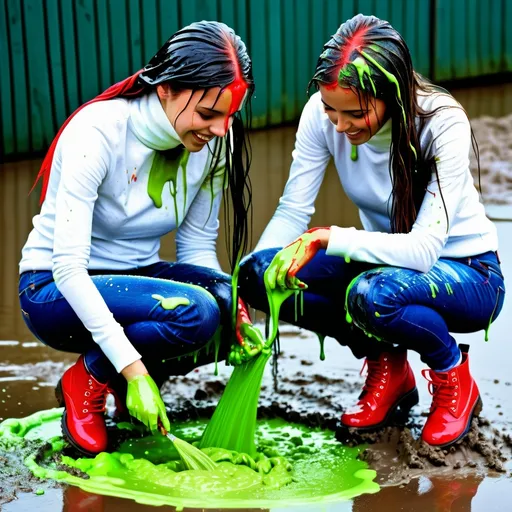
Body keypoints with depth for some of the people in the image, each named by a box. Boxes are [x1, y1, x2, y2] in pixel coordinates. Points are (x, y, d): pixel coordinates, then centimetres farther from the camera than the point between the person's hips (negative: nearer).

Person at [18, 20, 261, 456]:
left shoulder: (212, 144, -9)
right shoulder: (98, 132, -26)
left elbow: (197, 248, -1)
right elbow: (68, 267, -29)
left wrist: (235, 309, -23)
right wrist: (134, 371, -34)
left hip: (134, 278, 6)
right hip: (56, 290, -6)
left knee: (231, 308, -23)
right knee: (194, 313, -31)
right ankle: (85, 383, -6)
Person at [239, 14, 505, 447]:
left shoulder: (443, 124, -28)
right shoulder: (322, 114, -16)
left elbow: (424, 249, -34)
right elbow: (292, 212, -13)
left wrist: (327, 238, -41)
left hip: (466, 271, -5)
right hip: (386, 262, 5)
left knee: (373, 293, -39)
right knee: (261, 271, -19)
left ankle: (453, 378, -5)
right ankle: (386, 366, 1)